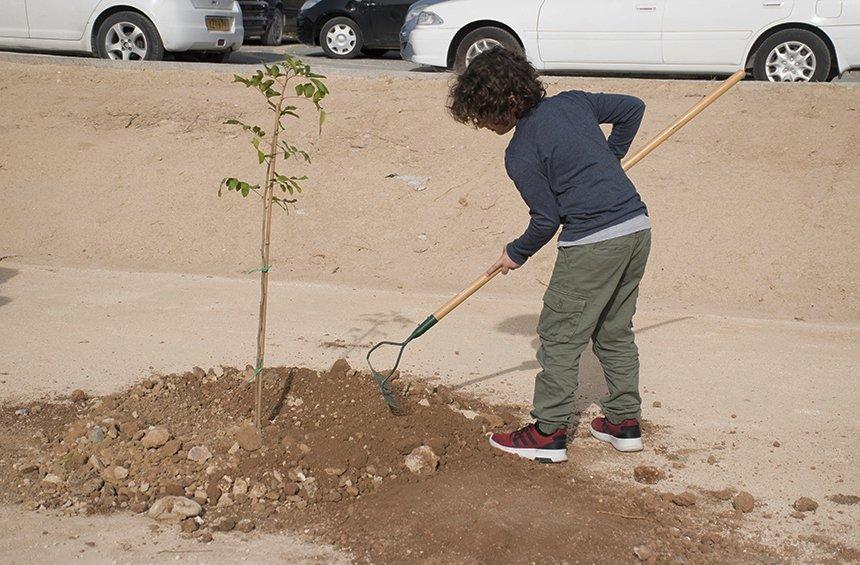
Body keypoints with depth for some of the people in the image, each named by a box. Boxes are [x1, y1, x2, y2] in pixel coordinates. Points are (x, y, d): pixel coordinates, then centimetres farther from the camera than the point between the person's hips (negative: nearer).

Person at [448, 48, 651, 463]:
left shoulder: (520, 154, -9)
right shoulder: (574, 101, 10)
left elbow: (547, 219, -8)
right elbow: (632, 108, 19)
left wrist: (516, 253, 9)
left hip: (592, 244, -8)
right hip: (638, 229, 8)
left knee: (560, 336, 5)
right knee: (615, 332, 20)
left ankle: (549, 433, 10)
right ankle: (625, 422, 27)